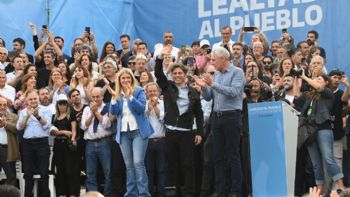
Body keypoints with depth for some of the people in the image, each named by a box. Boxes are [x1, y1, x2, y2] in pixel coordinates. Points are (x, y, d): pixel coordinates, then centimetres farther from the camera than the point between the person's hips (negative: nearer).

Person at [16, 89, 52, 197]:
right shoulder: (23, 112, 13)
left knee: (44, 172, -3)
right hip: (27, 143, 3)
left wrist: (38, 116, -24)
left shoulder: (46, 110, 4)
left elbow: (46, 125, -9)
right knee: (28, 172, 6)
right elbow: (19, 127, -1)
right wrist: (27, 116, -15)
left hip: (42, 143, -3)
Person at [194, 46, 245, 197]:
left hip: (232, 116, -7)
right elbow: (208, 97, 14)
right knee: (218, 155, 7)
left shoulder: (237, 72, -4)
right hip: (217, 116, 7)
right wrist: (204, 87, -5)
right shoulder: (216, 75, 15)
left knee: (233, 156, -4)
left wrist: (213, 84, -22)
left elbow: (234, 92, -19)